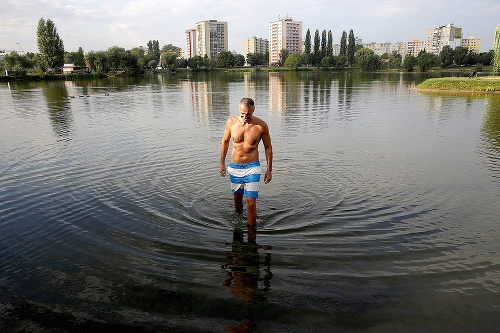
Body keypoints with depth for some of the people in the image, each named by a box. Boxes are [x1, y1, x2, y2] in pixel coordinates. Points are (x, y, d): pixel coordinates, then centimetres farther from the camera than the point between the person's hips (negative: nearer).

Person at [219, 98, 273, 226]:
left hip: (252, 168, -3)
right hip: (234, 167, 3)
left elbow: (268, 147, 2)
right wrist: (222, 163, 10)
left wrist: (269, 170, 3)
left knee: (251, 204, -9)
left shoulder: (261, 125, -11)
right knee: (237, 198, 19)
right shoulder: (231, 122, -6)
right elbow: (225, 141, 11)